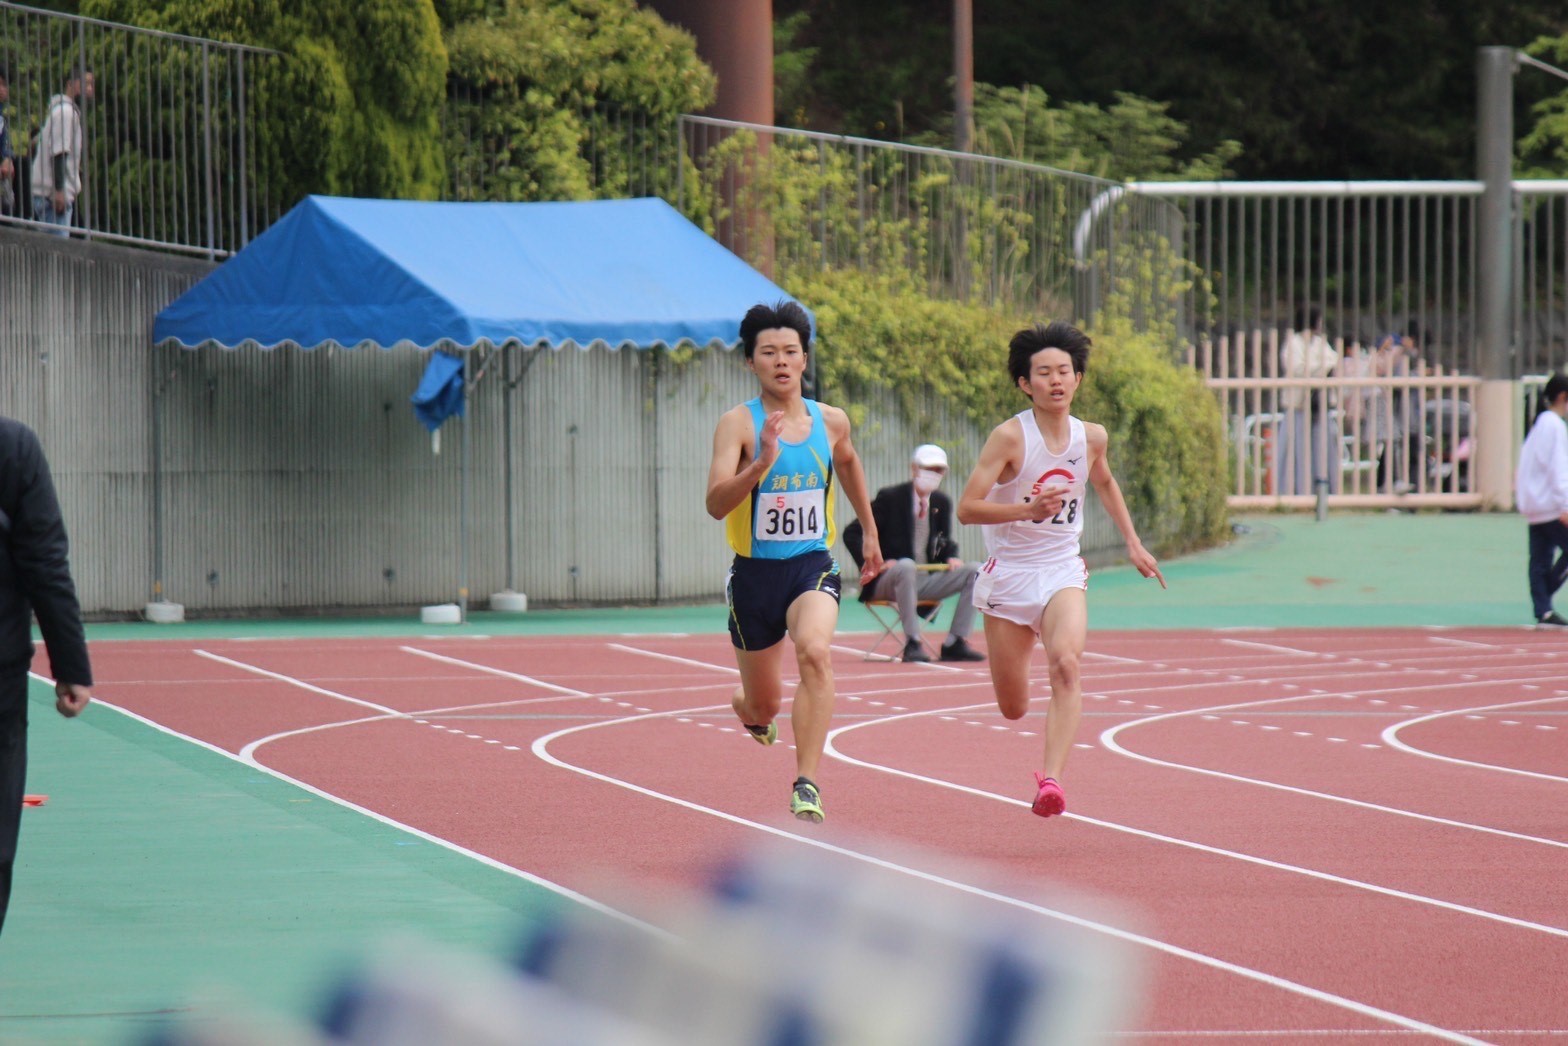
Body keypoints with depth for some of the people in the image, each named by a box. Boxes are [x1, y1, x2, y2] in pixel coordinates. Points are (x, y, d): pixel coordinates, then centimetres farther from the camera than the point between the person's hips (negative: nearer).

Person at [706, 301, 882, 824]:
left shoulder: (831, 421, 1)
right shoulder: (738, 423, -12)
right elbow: (716, 503, -24)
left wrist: (870, 531, 31)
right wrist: (762, 463, -39)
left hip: (813, 566, 1)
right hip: (755, 571, -1)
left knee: (814, 651, -31)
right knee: (763, 706, 12)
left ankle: (807, 785, -31)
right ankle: (745, 705, 53)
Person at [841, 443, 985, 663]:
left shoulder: (941, 503, 10)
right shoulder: (890, 497, -6)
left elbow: (945, 542, 23)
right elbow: (852, 534, -7)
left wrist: (951, 557, -2)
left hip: (925, 582, 6)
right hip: (885, 583, -6)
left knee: (974, 571, -11)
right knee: (906, 566, -40)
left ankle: (954, 644, -13)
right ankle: (912, 644, -40)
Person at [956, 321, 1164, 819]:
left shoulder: (1092, 437, 1)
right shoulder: (1009, 437, -14)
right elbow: (967, 508, -20)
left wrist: (1133, 543, 25)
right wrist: (1028, 509, -33)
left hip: (1062, 571, 2)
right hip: (1009, 572, -2)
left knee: (1066, 664, -29)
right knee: (1013, 709, 6)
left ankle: (1051, 780, -34)